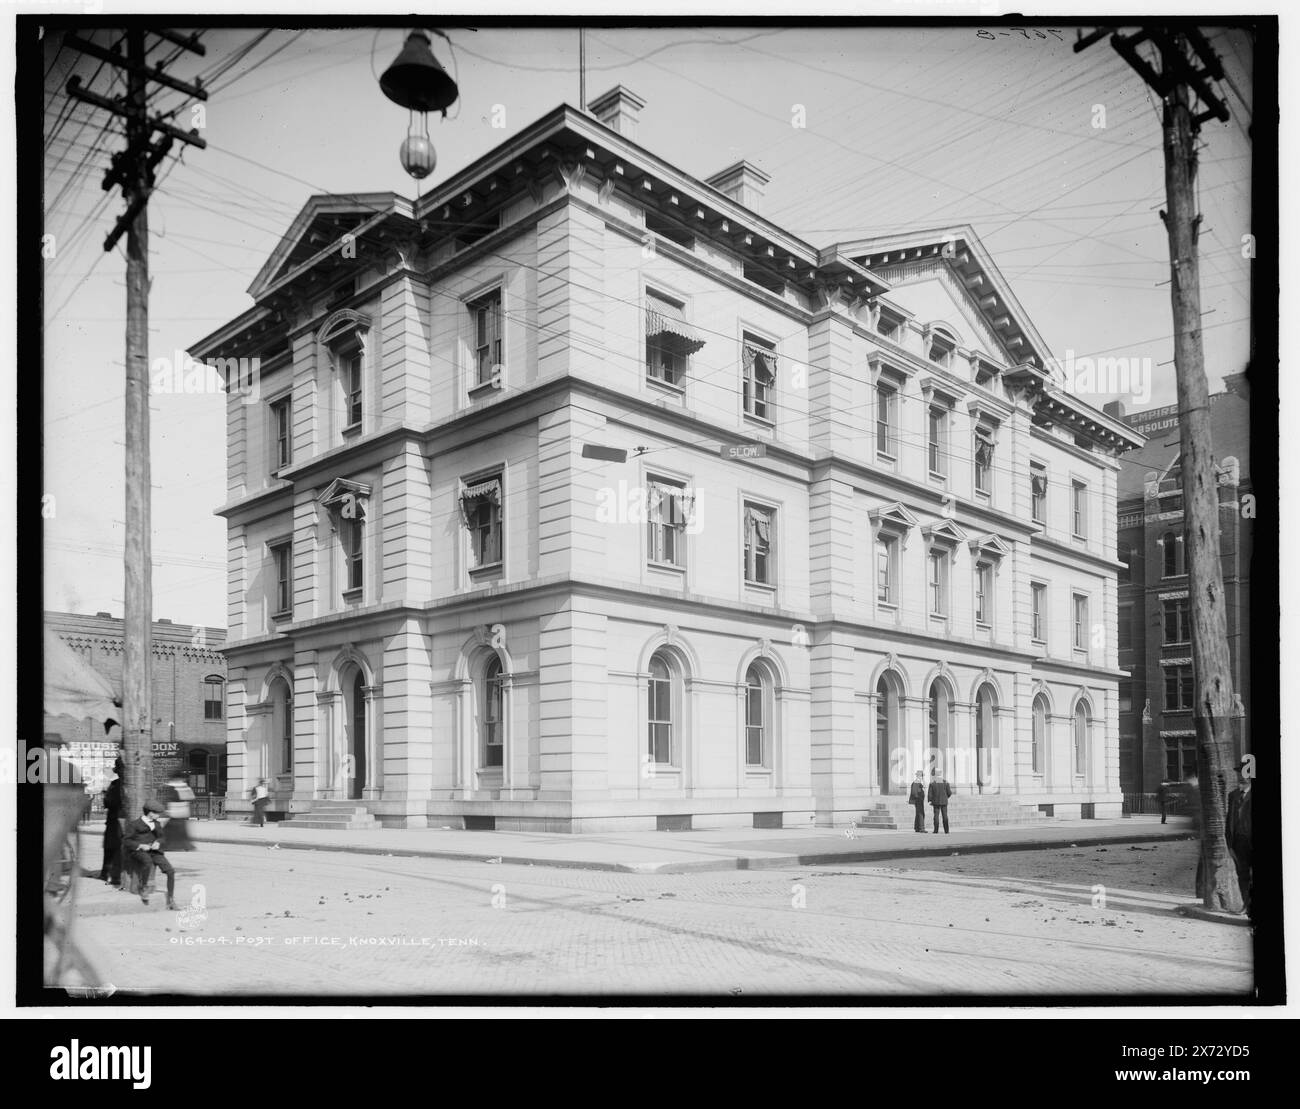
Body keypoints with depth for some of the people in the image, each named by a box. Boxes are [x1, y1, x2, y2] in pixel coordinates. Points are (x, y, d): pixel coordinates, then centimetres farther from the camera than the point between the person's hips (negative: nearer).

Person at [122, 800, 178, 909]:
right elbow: (126, 841, 0)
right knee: (148, 861, -41)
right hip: (139, 851, -5)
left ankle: (171, 900, -2)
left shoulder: (156, 824, 16)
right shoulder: (135, 824, 1)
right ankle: (144, 889, -20)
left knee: (171, 871, -13)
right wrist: (140, 845, -15)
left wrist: (158, 842, 1)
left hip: (154, 851, 5)